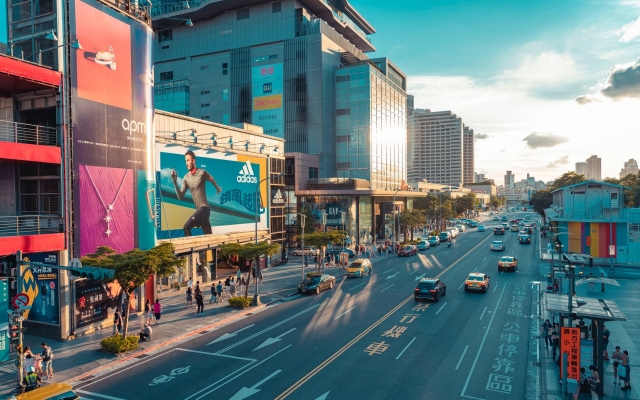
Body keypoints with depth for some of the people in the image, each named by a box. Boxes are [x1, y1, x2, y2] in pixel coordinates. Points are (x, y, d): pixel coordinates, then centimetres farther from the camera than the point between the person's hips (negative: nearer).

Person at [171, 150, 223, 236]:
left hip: (204, 208, -5)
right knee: (208, 235, 10)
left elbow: (212, 179, 14)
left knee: (186, 227, -20)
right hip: (199, 209, 5)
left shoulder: (202, 173, -8)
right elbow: (180, 197, 0)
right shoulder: (186, 178, 4)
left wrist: (218, 189, 31)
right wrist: (175, 182, -9)